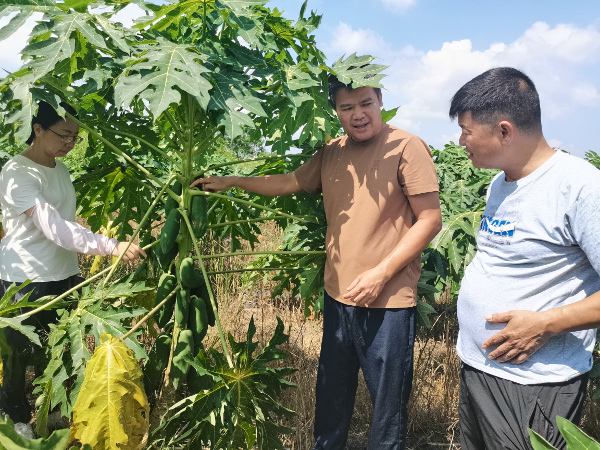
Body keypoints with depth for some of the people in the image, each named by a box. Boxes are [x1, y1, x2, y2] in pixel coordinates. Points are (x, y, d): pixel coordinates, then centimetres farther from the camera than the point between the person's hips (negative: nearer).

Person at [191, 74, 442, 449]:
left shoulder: (407, 148, -10)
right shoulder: (332, 153, 9)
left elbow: (430, 220, -12)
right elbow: (290, 182, 19)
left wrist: (381, 273, -16)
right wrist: (231, 182, 15)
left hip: (388, 301, -6)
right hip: (338, 294, 6)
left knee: (389, 405, 9)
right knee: (331, 397, 22)